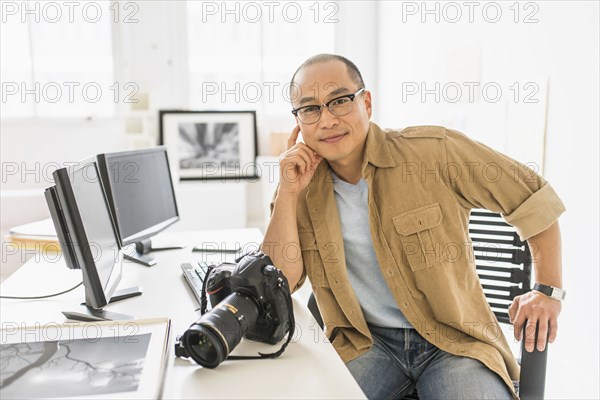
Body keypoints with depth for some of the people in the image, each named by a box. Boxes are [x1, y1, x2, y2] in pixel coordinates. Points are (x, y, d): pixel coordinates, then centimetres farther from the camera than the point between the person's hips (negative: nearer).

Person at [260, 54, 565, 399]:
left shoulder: (435, 152, -12)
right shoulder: (302, 186, -2)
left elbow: (536, 201, -2)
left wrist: (548, 291, 0)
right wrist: (289, 193, -15)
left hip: (452, 339, -1)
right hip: (365, 343, 2)